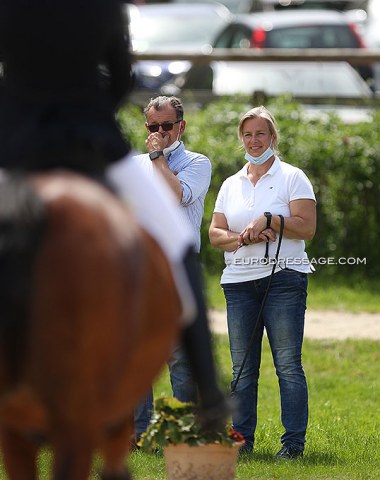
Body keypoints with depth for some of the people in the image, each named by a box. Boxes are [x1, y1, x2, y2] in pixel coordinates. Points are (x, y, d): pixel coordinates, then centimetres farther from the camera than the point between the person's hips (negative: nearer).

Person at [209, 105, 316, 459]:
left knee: (288, 364, -8)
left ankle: (293, 441, -6)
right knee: (242, 367, 4)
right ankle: (241, 438, 10)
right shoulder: (231, 185, 18)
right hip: (239, 281, 5)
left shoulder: (292, 177, 4)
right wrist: (243, 237, -8)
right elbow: (215, 235, 11)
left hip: (283, 278, -4)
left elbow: (307, 227, -6)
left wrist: (267, 220, -15)